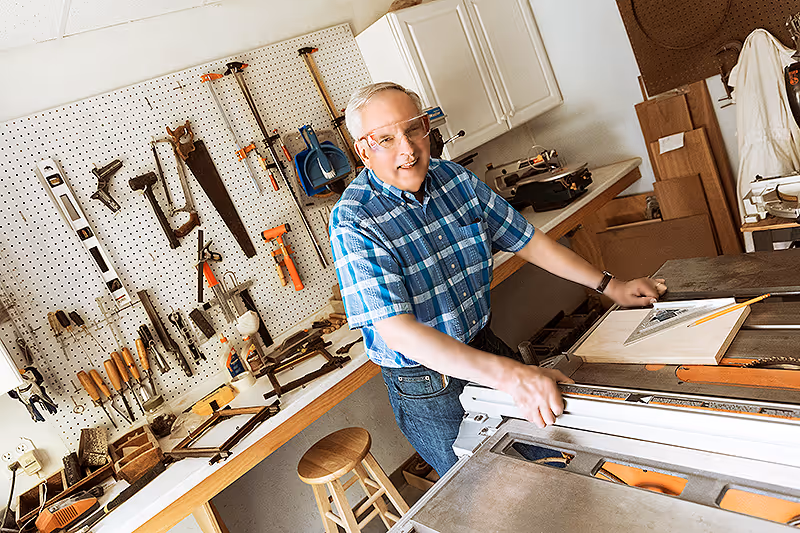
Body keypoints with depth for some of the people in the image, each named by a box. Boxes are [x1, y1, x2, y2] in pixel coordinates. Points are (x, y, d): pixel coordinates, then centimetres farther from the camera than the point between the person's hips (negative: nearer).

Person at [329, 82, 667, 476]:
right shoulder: (353, 222, -24)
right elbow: (396, 330, -33)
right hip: (427, 390, -5)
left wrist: (610, 287, 3)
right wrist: (506, 374, -41)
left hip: (484, 346, 6)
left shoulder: (455, 178, -5)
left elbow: (525, 240, 4)